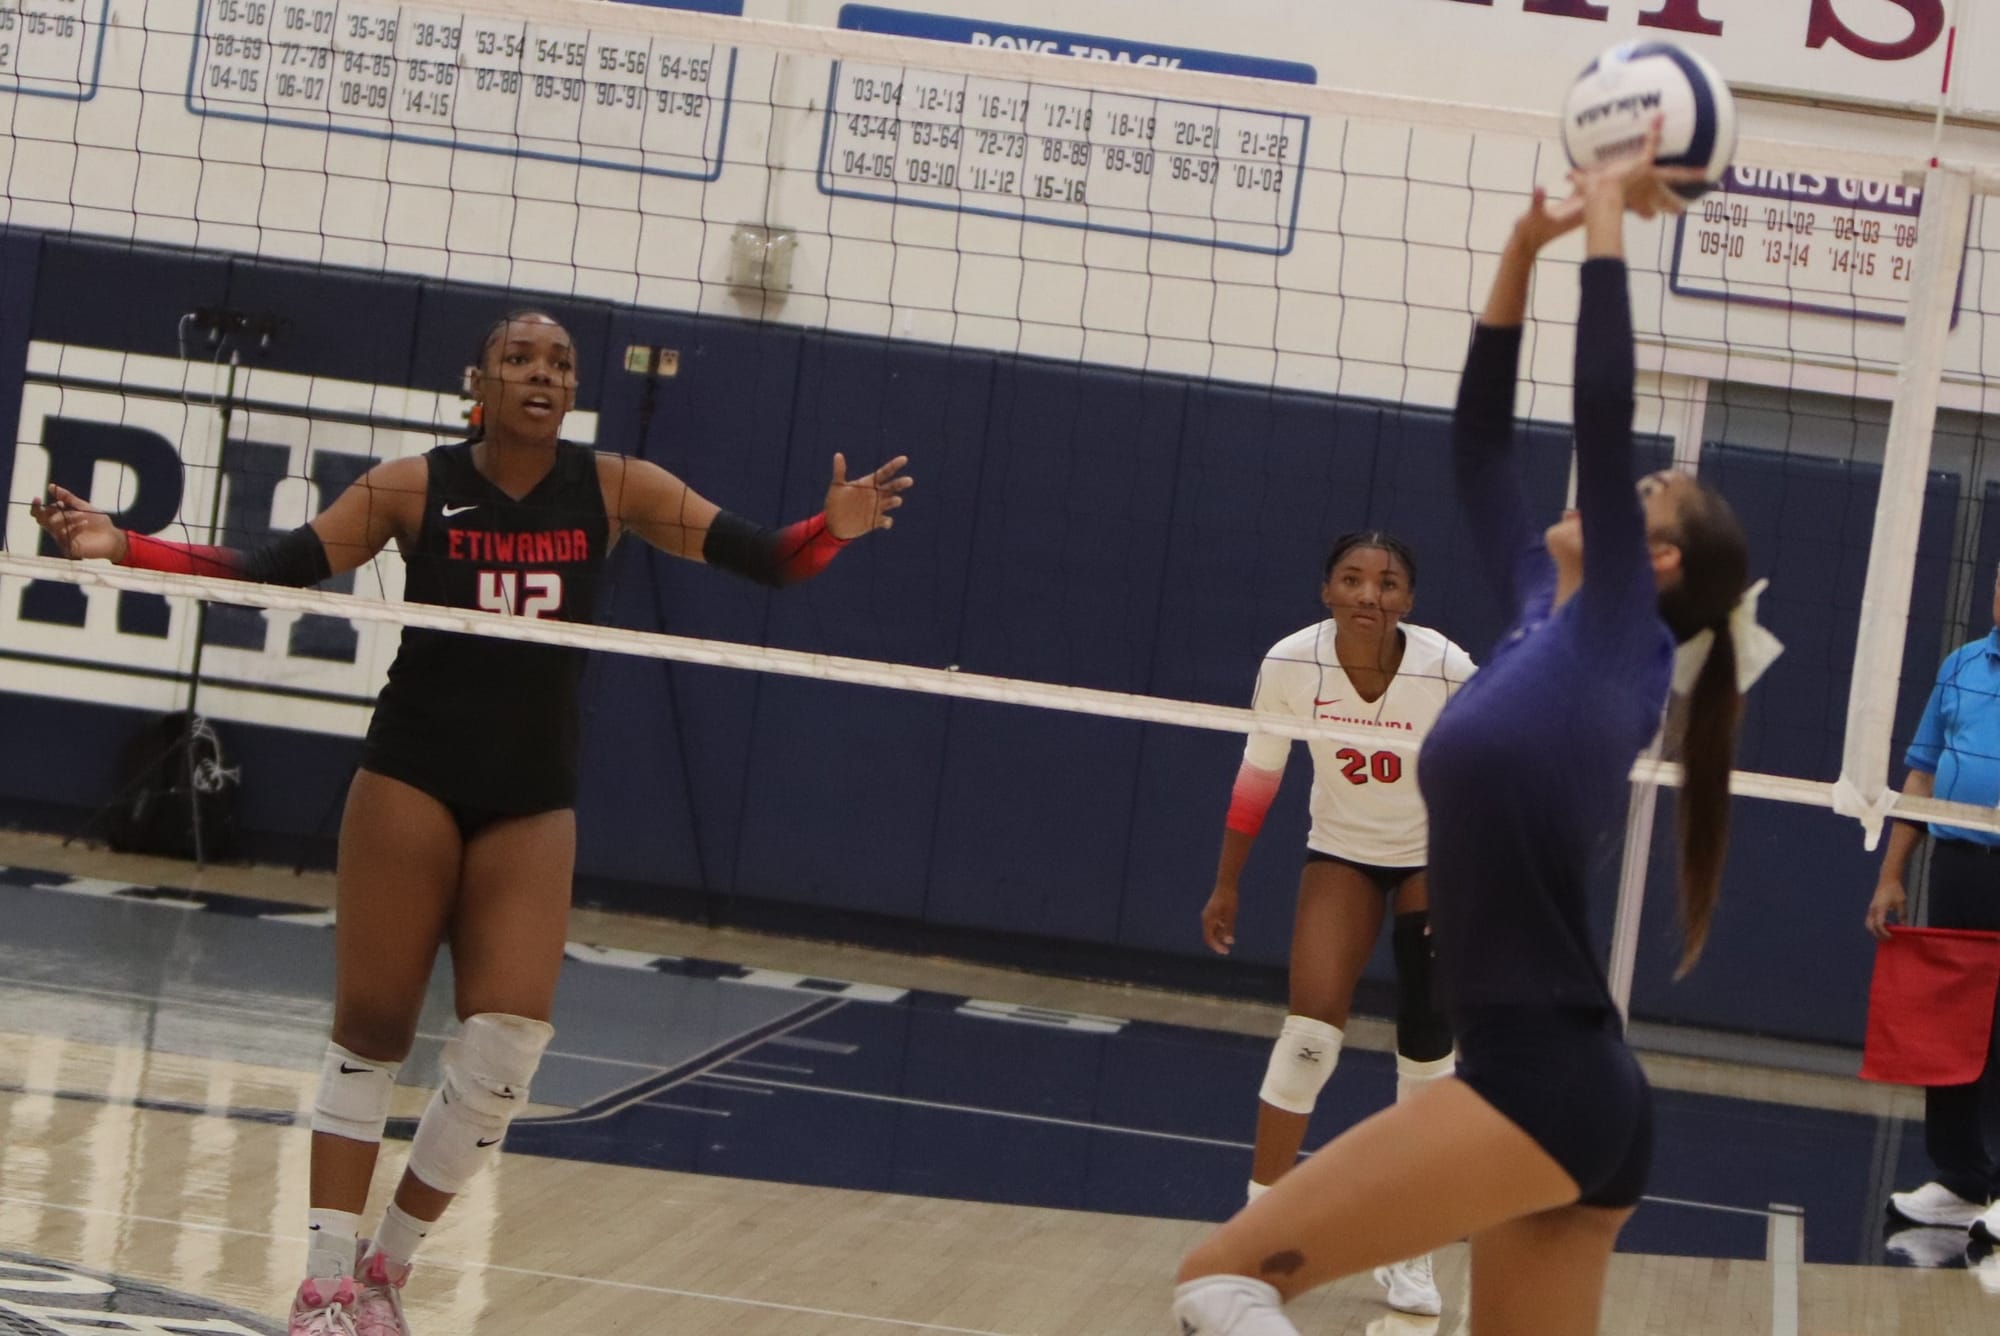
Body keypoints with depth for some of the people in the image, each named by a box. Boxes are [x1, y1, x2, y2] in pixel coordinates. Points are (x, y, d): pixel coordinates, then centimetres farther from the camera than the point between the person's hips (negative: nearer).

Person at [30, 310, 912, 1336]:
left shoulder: (612, 488, -1)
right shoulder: (417, 487, -5)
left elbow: (763, 560, -5)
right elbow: (274, 572, -6)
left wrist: (831, 529, -26)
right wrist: (122, 548, -17)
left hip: (534, 801, 2)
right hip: (412, 779, -2)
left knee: (509, 1042, -8)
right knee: (370, 1030, -1)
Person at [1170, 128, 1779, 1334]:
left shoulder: (1622, 637, -4)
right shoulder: (1548, 623, 16)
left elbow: (1606, 408, -12)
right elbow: (1480, 447, 23)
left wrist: (1609, 219, -3)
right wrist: (1527, 248, 19)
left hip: (1550, 1086, -9)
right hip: (1557, 1088, 9)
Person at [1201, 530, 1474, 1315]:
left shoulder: (1449, 672, -28)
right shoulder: (1290, 665, -22)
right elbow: (1256, 781, -7)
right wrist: (1226, 886, -1)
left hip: (1436, 857, -1)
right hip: (1342, 852, 1)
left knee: (1428, 1048, -1)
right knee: (1312, 1027, -13)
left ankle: (1410, 1253, 10)